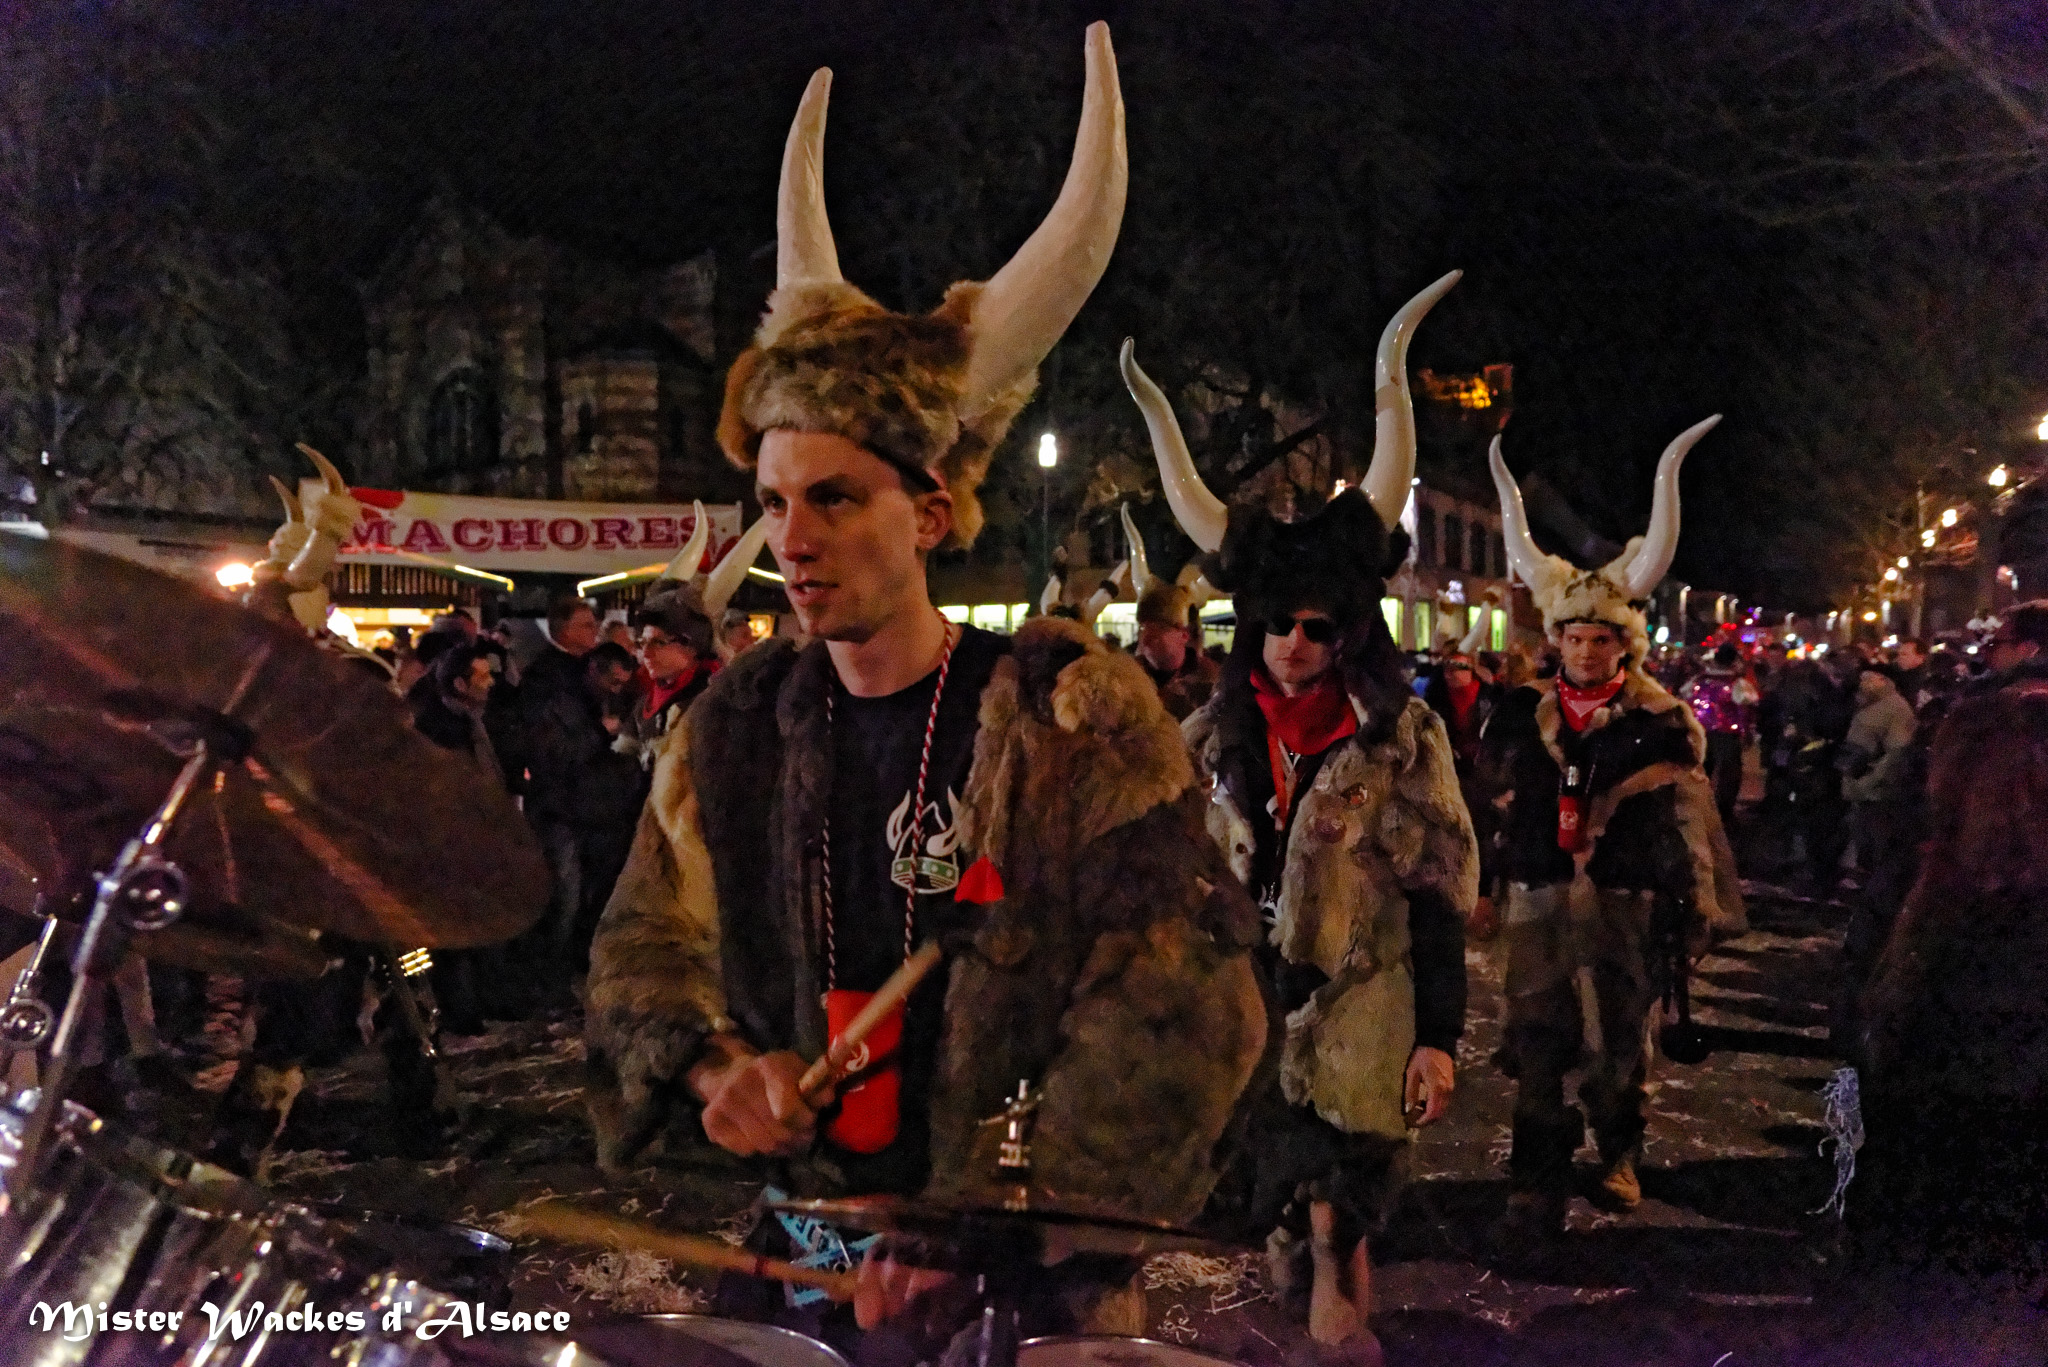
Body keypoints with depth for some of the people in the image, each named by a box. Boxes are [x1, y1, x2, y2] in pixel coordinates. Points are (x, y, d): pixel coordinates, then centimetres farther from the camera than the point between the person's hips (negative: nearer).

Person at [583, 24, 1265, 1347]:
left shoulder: (1078, 712, -6)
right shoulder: (736, 727, 8)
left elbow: (1183, 988, -13)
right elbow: (647, 947, 14)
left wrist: (1012, 1219, -22)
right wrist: (711, 1064, -8)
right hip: (789, 1224, 3)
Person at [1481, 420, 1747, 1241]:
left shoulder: (1659, 725, -4)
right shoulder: (1527, 716, 5)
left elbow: (1688, 823, -4)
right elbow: (1494, 798, 15)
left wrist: (1699, 906, -6)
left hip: (1619, 899, -2)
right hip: (1537, 896, 2)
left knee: (1616, 1042, 7)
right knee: (1536, 1045, 1)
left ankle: (1618, 1155, 33)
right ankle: (1536, 1192, 8)